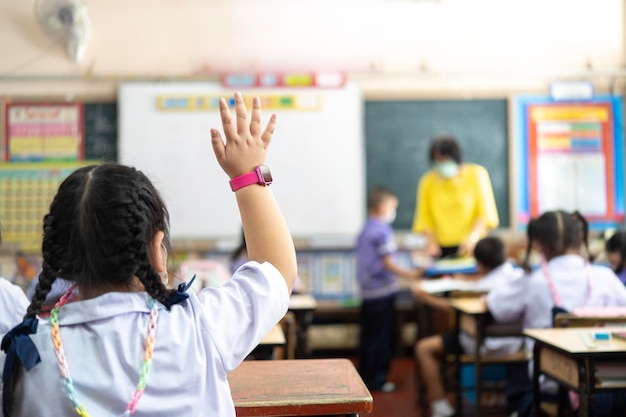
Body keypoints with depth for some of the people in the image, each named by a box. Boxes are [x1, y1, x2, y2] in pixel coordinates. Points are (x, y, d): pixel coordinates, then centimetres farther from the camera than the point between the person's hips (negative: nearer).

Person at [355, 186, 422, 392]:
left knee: (367, 335, 14)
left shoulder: (365, 230, 11)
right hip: (382, 291, -9)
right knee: (382, 337, 1)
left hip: (367, 290, 9)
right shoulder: (382, 231, -16)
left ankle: (364, 376, 21)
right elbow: (388, 263, -17)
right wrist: (411, 274, -11)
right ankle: (376, 379, 8)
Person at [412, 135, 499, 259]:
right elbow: (424, 218, 8)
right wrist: (431, 242, -6)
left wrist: (473, 237, -18)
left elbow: (486, 213, -3)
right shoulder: (428, 181, 4)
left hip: (471, 248, -1)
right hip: (442, 249, 1)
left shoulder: (476, 174, 1)